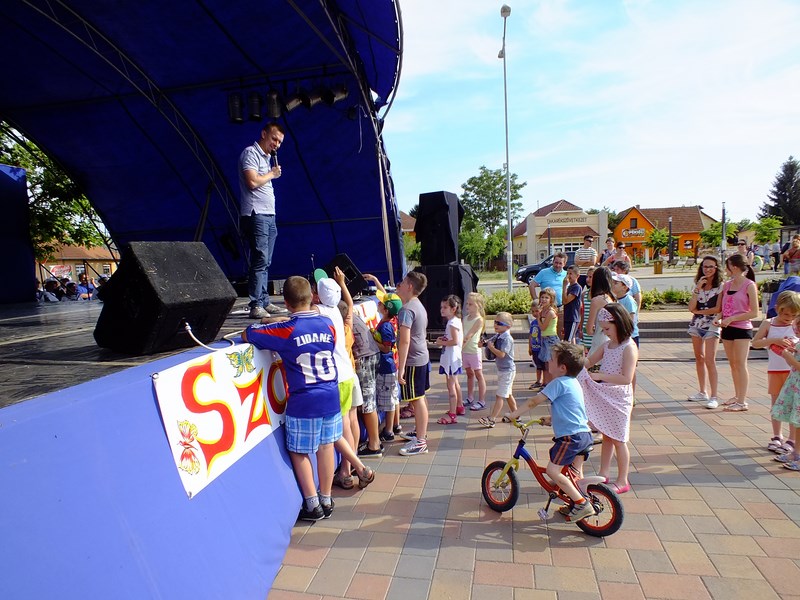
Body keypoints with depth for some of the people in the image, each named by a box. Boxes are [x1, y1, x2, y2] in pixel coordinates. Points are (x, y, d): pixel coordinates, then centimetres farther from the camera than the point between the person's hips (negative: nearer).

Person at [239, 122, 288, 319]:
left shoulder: (267, 157, 24)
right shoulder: (250, 153, -5)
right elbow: (252, 181, -18)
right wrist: (272, 174, -4)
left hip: (269, 215, 9)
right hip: (256, 215, -9)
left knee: (265, 263, 8)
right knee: (260, 260, -15)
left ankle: (264, 303, 13)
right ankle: (255, 306, -14)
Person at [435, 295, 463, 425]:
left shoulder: (452, 323, -20)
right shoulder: (457, 321, 11)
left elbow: (455, 341, -28)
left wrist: (441, 343, -16)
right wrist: (443, 339, 6)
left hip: (451, 357, -11)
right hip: (452, 357, 11)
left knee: (451, 385, -7)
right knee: (455, 383, 22)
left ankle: (452, 415, -4)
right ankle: (459, 407, 37)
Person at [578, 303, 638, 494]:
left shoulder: (629, 348, -18)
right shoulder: (607, 345, 6)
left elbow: (626, 378, -26)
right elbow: (589, 361, 11)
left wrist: (598, 376, -27)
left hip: (619, 399, -7)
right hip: (604, 397, 7)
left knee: (618, 439, 4)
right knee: (606, 436, 17)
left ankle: (622, 481, 19)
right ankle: (604, 473, 30)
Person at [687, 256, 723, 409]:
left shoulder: (720, 286, -5)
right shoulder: (698, 285, 9)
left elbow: (718, 309, -12)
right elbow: (691, 307, -2)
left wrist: (699, 311, -3)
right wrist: (698, 288, -8)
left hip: (711, 326, -6)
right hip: (696, 325, 6)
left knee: (709, 360, -11)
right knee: (699, 358, 12)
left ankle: (713, 396, -6)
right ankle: (702, 392, 23)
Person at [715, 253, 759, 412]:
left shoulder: (749, 285, -9)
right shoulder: (727, 284, 9)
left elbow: (754, 313, -12)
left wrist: (732, 319, -18)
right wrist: (718, 318, -2)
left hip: (742, 329, -6)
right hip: (727, 328, 6)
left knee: (740, 364, -3)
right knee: (733, 364, 13)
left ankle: (742, 402, 3)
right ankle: (737, 396, 24)